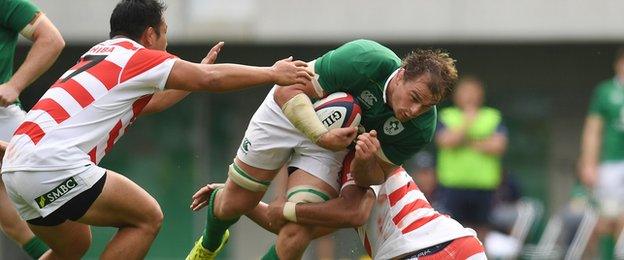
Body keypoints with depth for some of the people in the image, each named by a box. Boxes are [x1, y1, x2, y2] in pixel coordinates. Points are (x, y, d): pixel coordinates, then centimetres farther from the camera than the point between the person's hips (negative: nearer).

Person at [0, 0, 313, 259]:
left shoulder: (99, 54, 24)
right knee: (147, 217, 0)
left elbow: (150, 103, 39)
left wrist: (201, 70, 44)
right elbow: (212, 79, 1)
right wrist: (273, 73, 12)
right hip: (52, 165, -9)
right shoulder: (137, 57, 0)